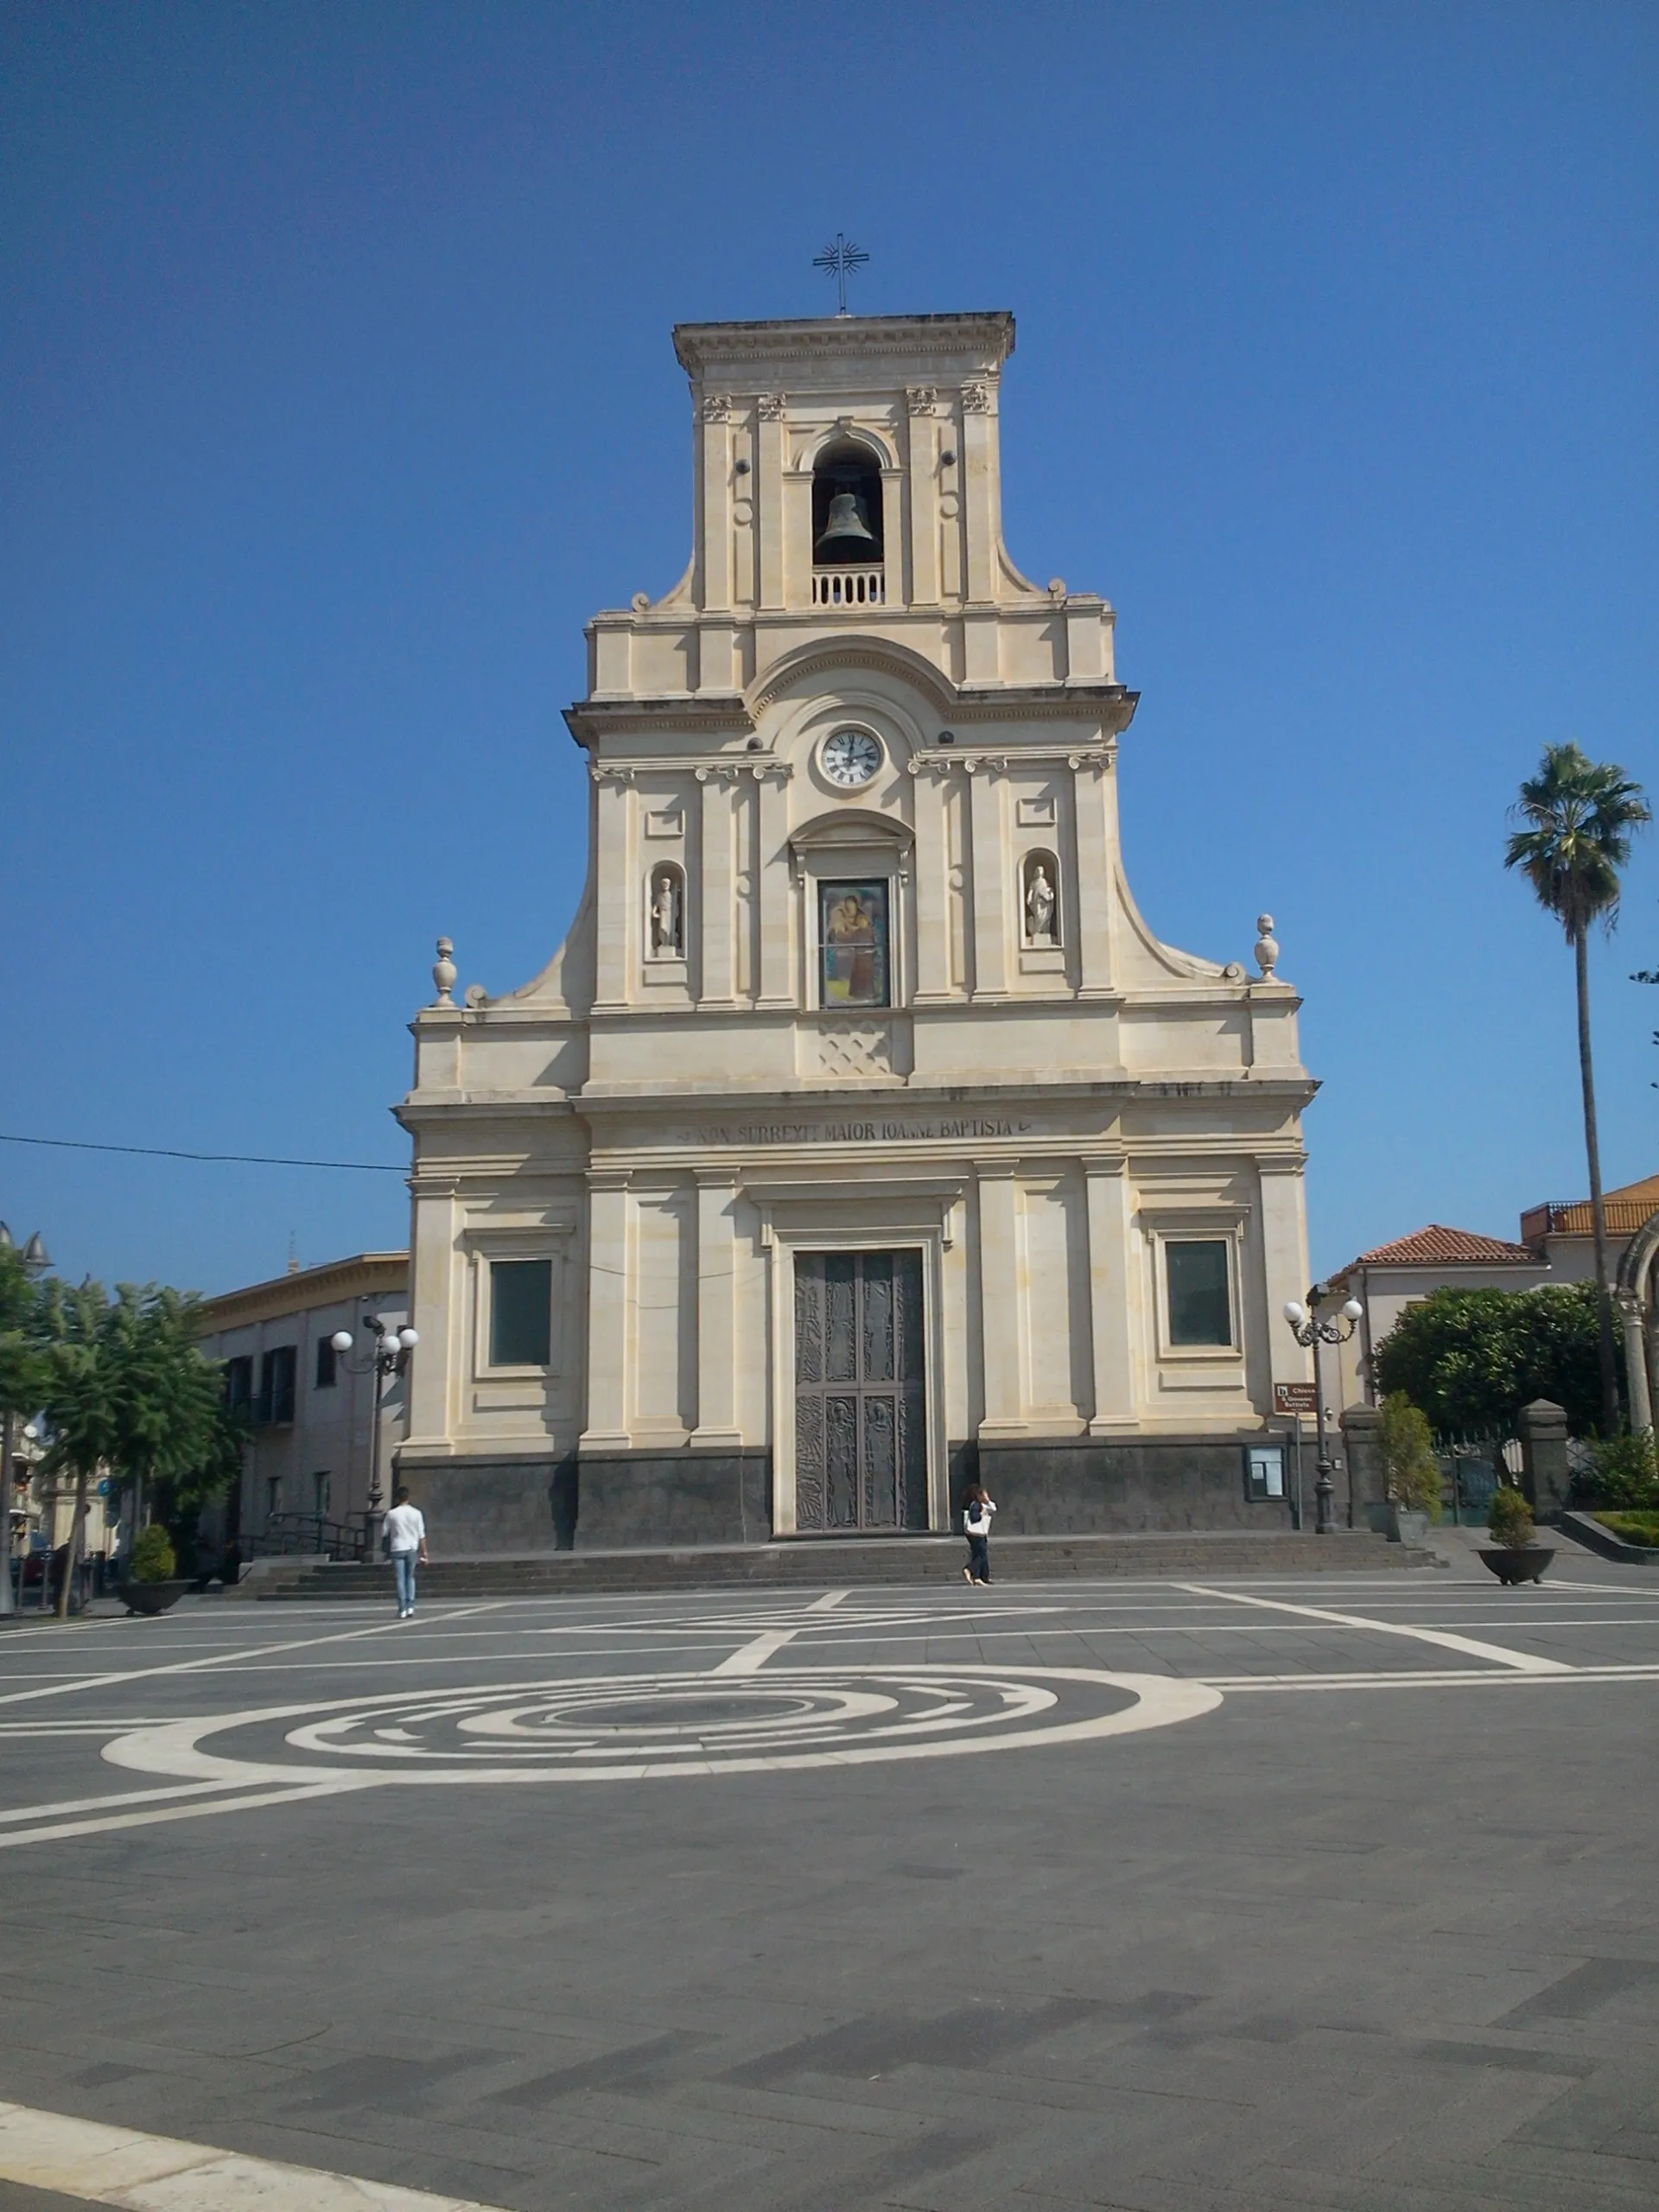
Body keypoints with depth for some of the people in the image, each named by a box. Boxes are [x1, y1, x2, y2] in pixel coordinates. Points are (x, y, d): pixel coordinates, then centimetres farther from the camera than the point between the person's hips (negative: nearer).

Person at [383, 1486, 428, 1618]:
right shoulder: (416, 1513, 0)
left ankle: (402, 1610, -6)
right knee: (410, 1577, 16)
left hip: (397, 1549, -2)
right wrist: (424, 1553, 6)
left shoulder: (392, 1514, -3)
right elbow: (421, 1535, 1)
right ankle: (410, 1606, 5)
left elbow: (385, 1533, 3)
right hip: (412, 1549, 2)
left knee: (400, 1579, -1)